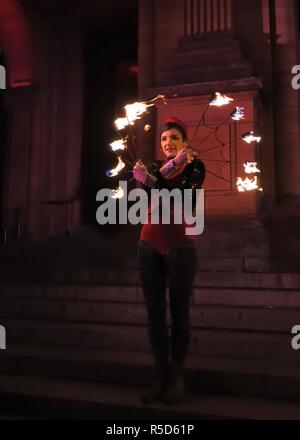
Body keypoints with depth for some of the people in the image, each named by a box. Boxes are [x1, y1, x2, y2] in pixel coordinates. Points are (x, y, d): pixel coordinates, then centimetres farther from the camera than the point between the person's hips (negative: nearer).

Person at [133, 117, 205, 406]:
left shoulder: (195, 166, 2)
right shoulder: (156, 165, 12)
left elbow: (182, 198, -14)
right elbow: (148, 195, -8)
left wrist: (151, 181, -22)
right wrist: (171, 166, -21)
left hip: (179, 246, -4)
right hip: (149, 246, 4)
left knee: (179, 312, 2)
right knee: (154, 313, 5)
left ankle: (177, 375, 14)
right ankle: (161, 374, 15)